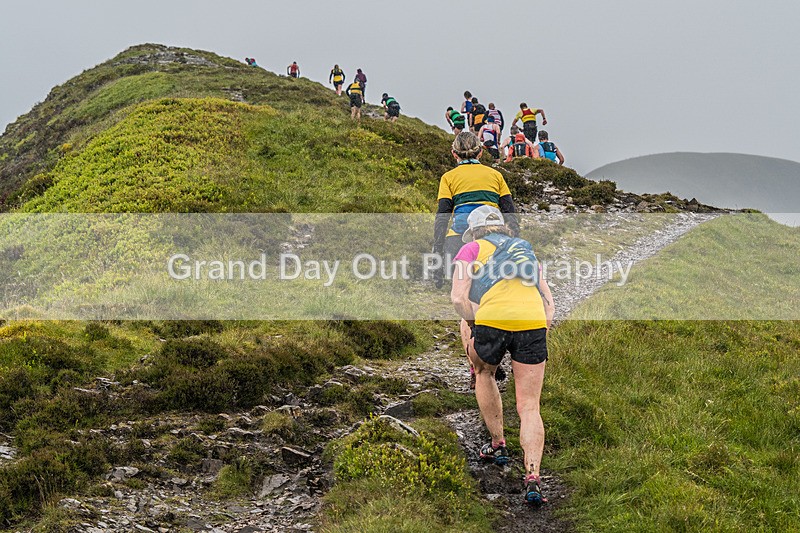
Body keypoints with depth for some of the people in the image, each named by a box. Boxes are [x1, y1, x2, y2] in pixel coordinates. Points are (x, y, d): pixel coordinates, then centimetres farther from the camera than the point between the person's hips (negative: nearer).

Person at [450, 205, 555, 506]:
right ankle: (532, 476, -10)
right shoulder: (526, 250, 32)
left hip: (492, 319, -2)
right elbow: (548, 302, 26)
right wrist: (540, 339, 24)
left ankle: (497, 445, 32)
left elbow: (458, 297, 4)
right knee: (529, 408, 6)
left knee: (484, 373, 31)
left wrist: (475, 330, 8)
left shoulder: (471, 249, 19)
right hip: (534, 322, 2)